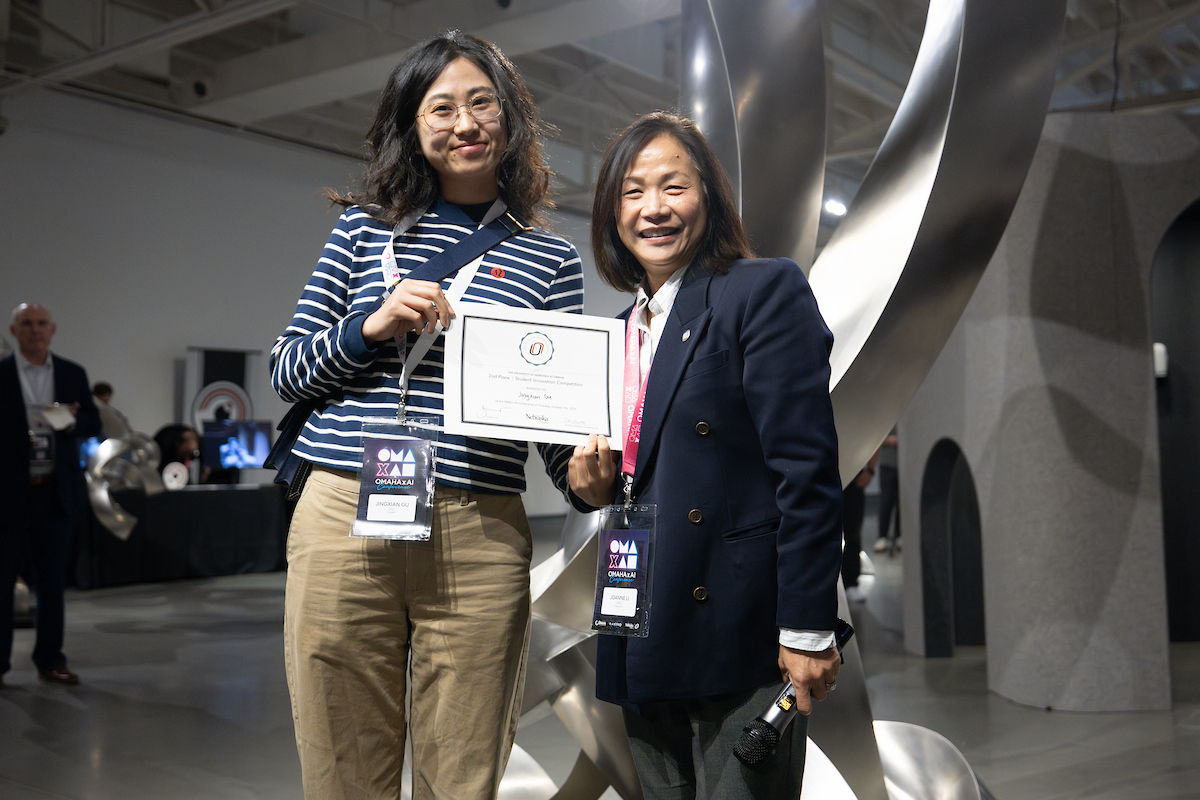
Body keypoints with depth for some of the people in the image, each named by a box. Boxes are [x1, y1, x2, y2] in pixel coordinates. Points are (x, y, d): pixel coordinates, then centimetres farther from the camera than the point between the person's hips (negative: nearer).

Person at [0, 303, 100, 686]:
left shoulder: (73, 374, 9)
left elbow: (93, 425, 8)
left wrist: (71, 420, -13)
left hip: (56, 492, 3)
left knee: (52, 580, 9)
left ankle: (50, 659, 18)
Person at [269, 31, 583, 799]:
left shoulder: (551, 259, 10)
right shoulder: (365, 227, 12)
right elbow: (287, 371, 11)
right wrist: (371, 326, -7)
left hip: (480, 537, 0)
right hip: (344, 522, 1)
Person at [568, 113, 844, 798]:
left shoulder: (765, 291, -7)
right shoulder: (625, 330, 16)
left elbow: (806, 472, -14)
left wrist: (807, 630, -17)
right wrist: (598, 486, 0)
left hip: (742, 636, -7)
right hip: (647, 648, 7)